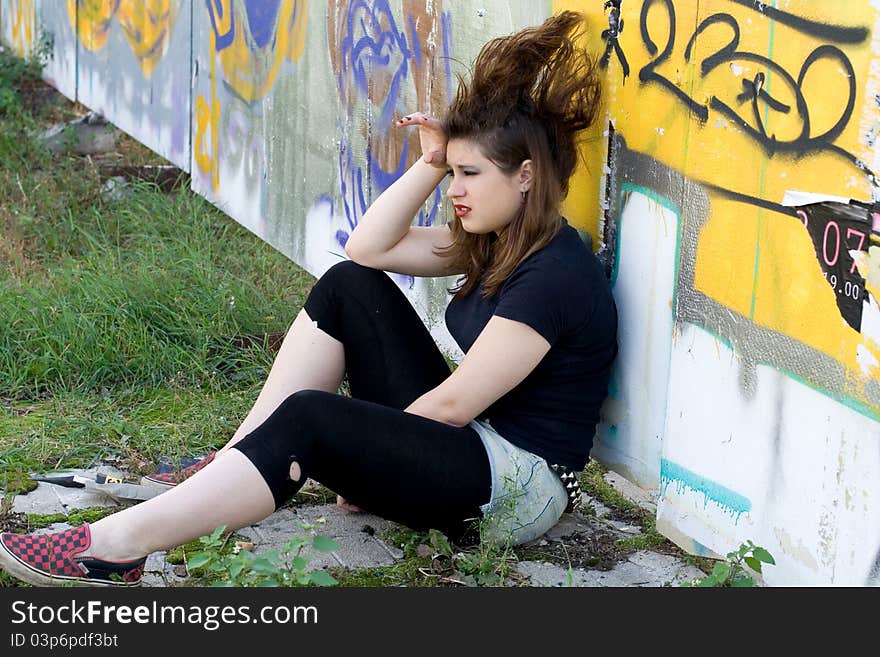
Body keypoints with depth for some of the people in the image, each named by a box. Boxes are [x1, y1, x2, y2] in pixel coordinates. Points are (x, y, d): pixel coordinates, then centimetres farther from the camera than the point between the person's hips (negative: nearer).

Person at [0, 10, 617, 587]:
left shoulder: (554, 274, -20)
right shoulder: (495, 241, 10)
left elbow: (450, 405, -19)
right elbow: (369, 248, 11)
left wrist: (370, 457, -7)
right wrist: (432, 163, 1)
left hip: (521, 488, -10)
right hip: (462, 439, 10)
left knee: (309, 419, -29)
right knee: (348, 285, 2)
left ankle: (118, 546, -29)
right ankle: (230, 464, 0)